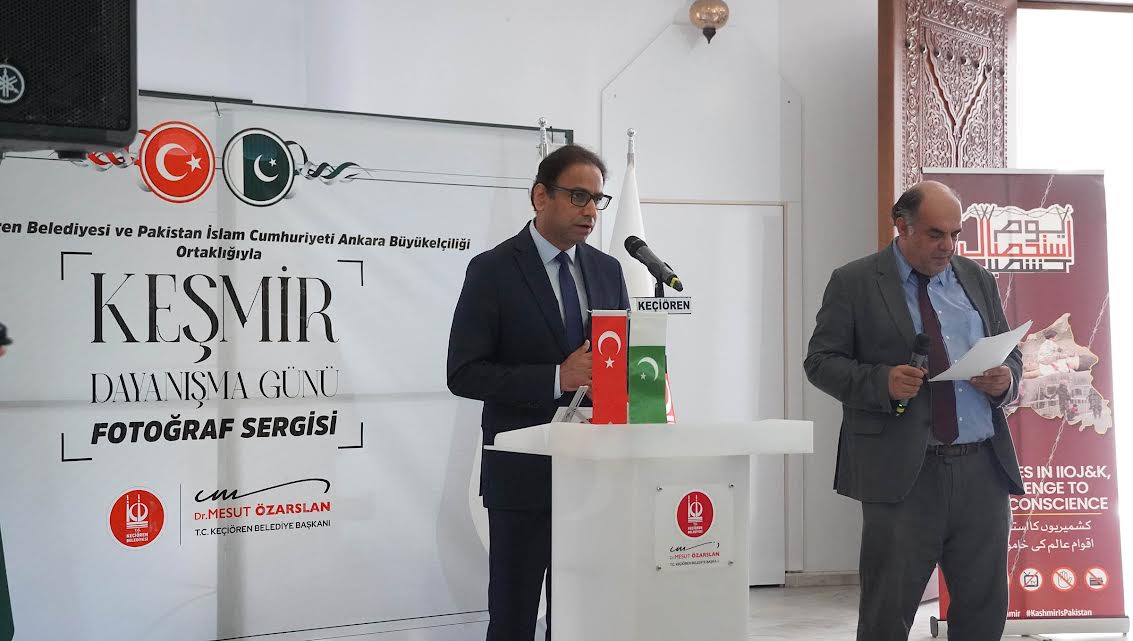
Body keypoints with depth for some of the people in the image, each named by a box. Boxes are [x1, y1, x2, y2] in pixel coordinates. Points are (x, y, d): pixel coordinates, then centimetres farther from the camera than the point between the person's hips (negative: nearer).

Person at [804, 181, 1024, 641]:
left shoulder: (977, 280, 15)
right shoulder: (854, 283, 0)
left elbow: (1011, 354, 20)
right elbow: (821, 362, -2)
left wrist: (1006, 378, -4)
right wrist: (882, 381, -19)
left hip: (984, 469, 5)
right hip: (902, 473, -4)